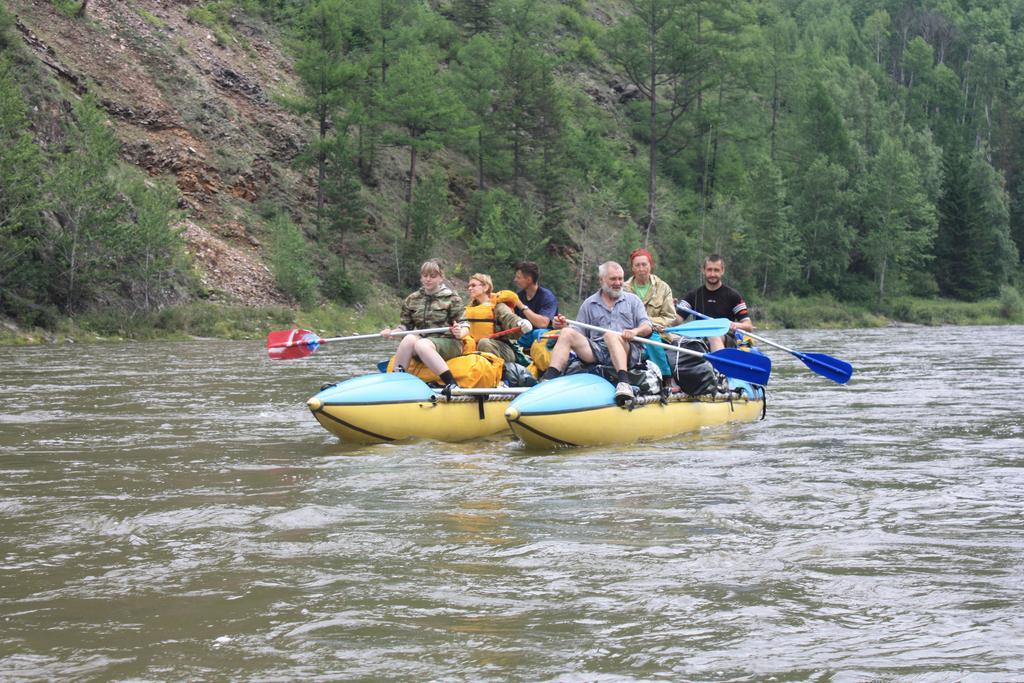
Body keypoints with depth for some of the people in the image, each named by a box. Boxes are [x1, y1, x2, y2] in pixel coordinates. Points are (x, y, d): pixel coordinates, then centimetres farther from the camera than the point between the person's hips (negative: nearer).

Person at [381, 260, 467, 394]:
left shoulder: (452, 299, 3)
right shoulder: (412, 300, 15)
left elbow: (465, 326, -1)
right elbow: (405, 325, 16)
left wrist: (460, 333, -25)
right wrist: (392, 332, -5)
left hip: (448, 344, -4)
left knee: (422, 345, -36)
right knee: (410, 338, -30)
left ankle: (452, 385, -40)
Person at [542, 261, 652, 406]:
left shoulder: (633, 300, 19)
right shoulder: (589, 304, 22)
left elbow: (647, 327, 8)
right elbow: (580, 333, 17)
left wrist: (635, 331, -15)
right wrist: (564, 326, -4)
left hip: (626, 353, -2)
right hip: (596, 350, 2)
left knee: (611, 335, -36)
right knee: (567, 333, -19)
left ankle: (624, 382, -55)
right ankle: (549, 380, -36)